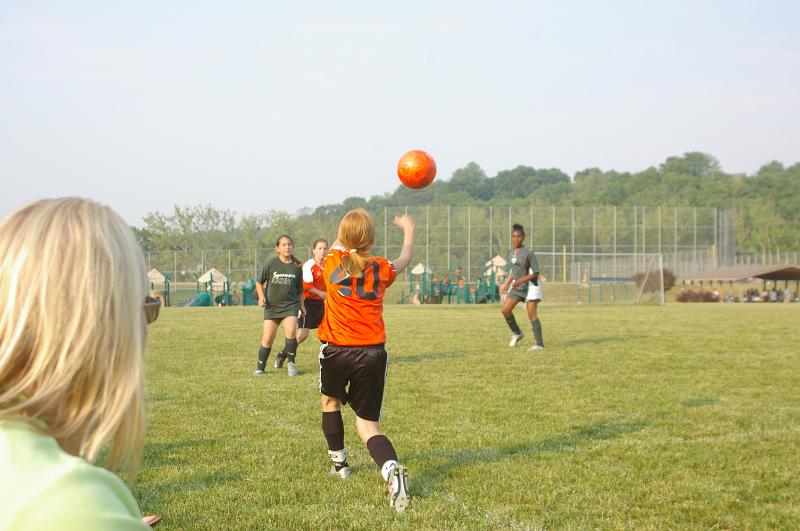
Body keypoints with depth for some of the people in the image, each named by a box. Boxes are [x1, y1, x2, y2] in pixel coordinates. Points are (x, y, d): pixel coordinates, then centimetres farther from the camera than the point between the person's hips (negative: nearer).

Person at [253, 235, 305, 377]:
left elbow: (300, 289, 14)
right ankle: (260, 368, 15)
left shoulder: (296, 266, 3)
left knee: (290, 332, -21)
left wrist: (302, 305, 12)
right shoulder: (271, 264, -3)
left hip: (291, 305, 0)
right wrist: (261, 296, -7)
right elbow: (259, 282, 7)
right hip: (272, 306, 0)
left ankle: (291, 363, -2)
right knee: (267, 338, -1)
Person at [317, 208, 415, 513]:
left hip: (336, 351, -1)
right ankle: (391, 468, -24)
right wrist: (409, 231, 45)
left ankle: (338, 462, 38)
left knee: (330, 400, 29)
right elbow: (405, 259, 28)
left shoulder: (332, 263, 0)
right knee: (367, 422, 5)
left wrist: (342, 241, 47)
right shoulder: (381, 269, 4)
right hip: (373, 353, 1)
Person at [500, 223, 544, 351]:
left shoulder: (529, 253, -16)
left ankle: (540, 344, -8)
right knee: (505, 309, -1)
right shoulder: (511, 253, 6)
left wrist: (521, 281, -25)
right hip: (517, 286, 7)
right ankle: (517, 333, 19)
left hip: (531, 285, -7)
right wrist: (506, 284, 10)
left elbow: (535, 273, -16)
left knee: (532, 314, -11)